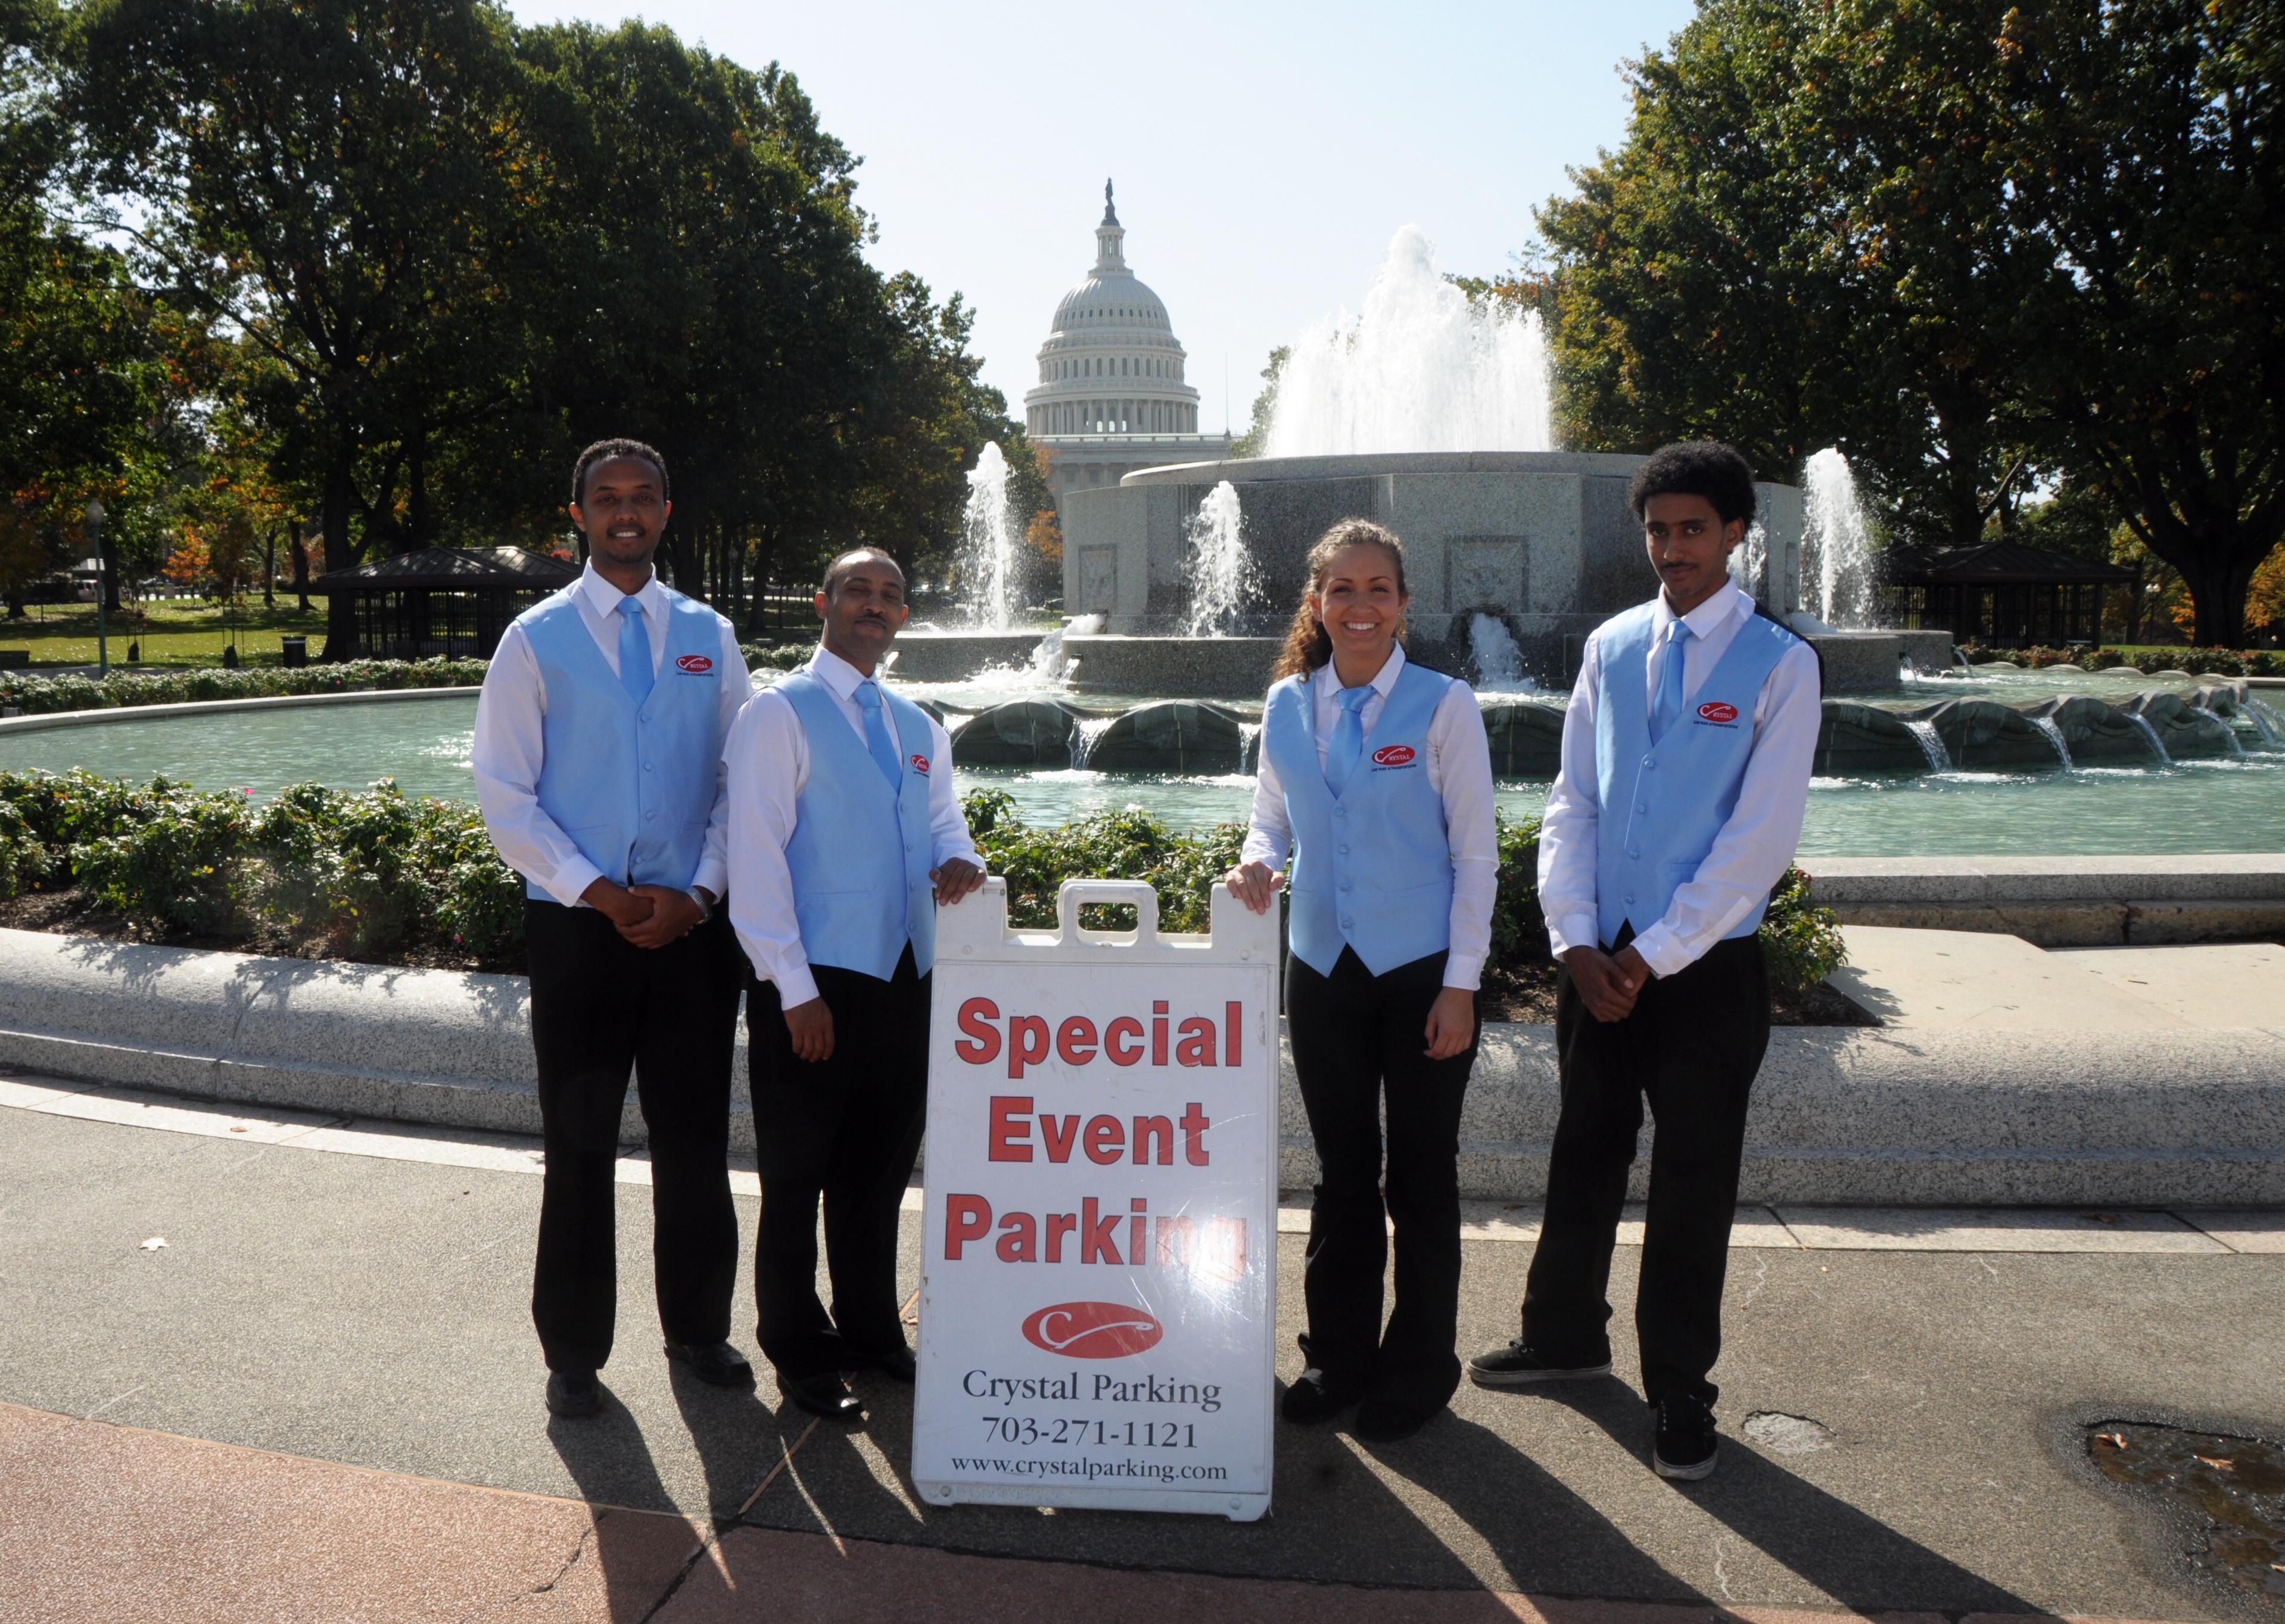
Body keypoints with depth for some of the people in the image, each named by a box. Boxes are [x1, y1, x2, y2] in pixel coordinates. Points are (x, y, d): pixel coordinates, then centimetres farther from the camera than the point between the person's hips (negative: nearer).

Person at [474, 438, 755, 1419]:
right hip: (578, 924, -2)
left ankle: (698, 1331, 28)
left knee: (695, 1137, 11)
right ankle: (575, 1353, 23)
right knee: (580, 1147, 8)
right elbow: (505, 796, -3)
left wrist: (697, 892, -8)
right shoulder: (537, 639, 1)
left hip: (693, 923, 2)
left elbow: (739, 779, 6)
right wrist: (601, 892, -12)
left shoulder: (708, 636, 8)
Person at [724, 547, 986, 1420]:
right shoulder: (779, 714, -6)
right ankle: (800, 1355, 22)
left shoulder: (917, 726, 15)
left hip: (906, 978, 7)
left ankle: (871, 1330, 34)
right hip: (815, 984, -6)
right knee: (797, 1176, 6)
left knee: (880, 1168, 18)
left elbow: (943, 819, 18)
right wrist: (795, 989, -15)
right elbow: (756, 856, -11)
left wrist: (958, 861, -9)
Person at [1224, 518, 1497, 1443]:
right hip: (1324, 969, 4)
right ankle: (1340, 1357, 30)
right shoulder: (1287, 705, 4)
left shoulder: (1442, 705, -7)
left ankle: (1418, 1370, 26)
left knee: (1420, 1176, 9)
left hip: (1422, 973, -3)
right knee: (1342, 1173, 14)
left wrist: (1461, 986, -10)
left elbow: (1476, 855, -6)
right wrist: (1258, 859, -9)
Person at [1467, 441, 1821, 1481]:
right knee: (1584, 1155, 17)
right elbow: (1571, 801, 6)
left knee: (1693, 1186, 8)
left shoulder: (1778, 664, -7)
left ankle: (1679, 1394, 24)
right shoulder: (1611, 647, 6)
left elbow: (1763, 836, -11)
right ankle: (1564, 1334, 37)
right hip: (1598, 957, 4)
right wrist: (1576, 940, -5)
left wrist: (1653, 954, -13)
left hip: (1707, 966, -3)